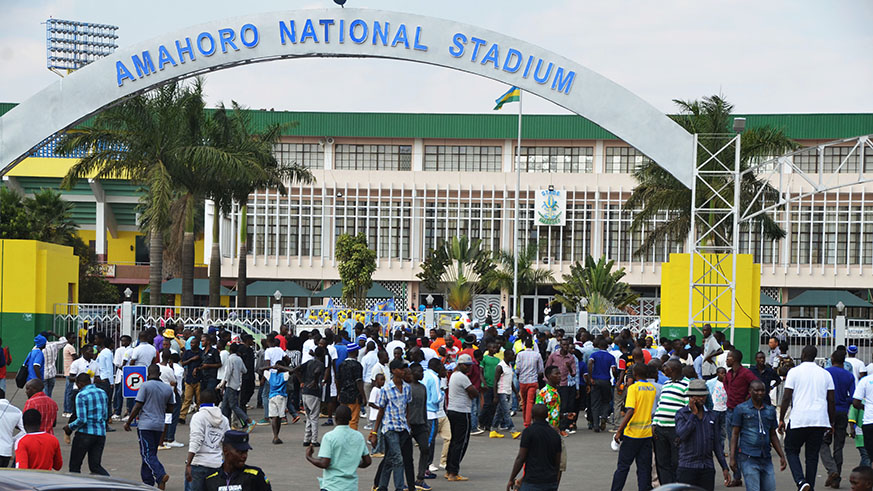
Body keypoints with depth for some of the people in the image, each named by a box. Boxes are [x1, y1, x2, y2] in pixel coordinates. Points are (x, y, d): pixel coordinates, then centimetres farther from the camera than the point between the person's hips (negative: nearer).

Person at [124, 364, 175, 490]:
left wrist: (128, 422, -2)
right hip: (160, 425, 6)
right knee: (151, 454, 15)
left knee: (148, 454, -7)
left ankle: (161, 475, -27)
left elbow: (138, 406, -11)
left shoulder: (146, 386, -9)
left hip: (145, 424, -6)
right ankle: (148, 482, 17)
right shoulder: (168, 389, 8)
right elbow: (170, 409, 15)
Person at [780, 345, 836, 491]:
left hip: (799, 419, -3)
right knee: (812, 455, 11)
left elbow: (786, 398, -5)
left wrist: (781, 419, 2)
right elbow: (831, 400, 9)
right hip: (820, 421, 3)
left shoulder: (794, 372, -2)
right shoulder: (825, 374, 9)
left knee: (791, 450, 9)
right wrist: (831, 422, 17)